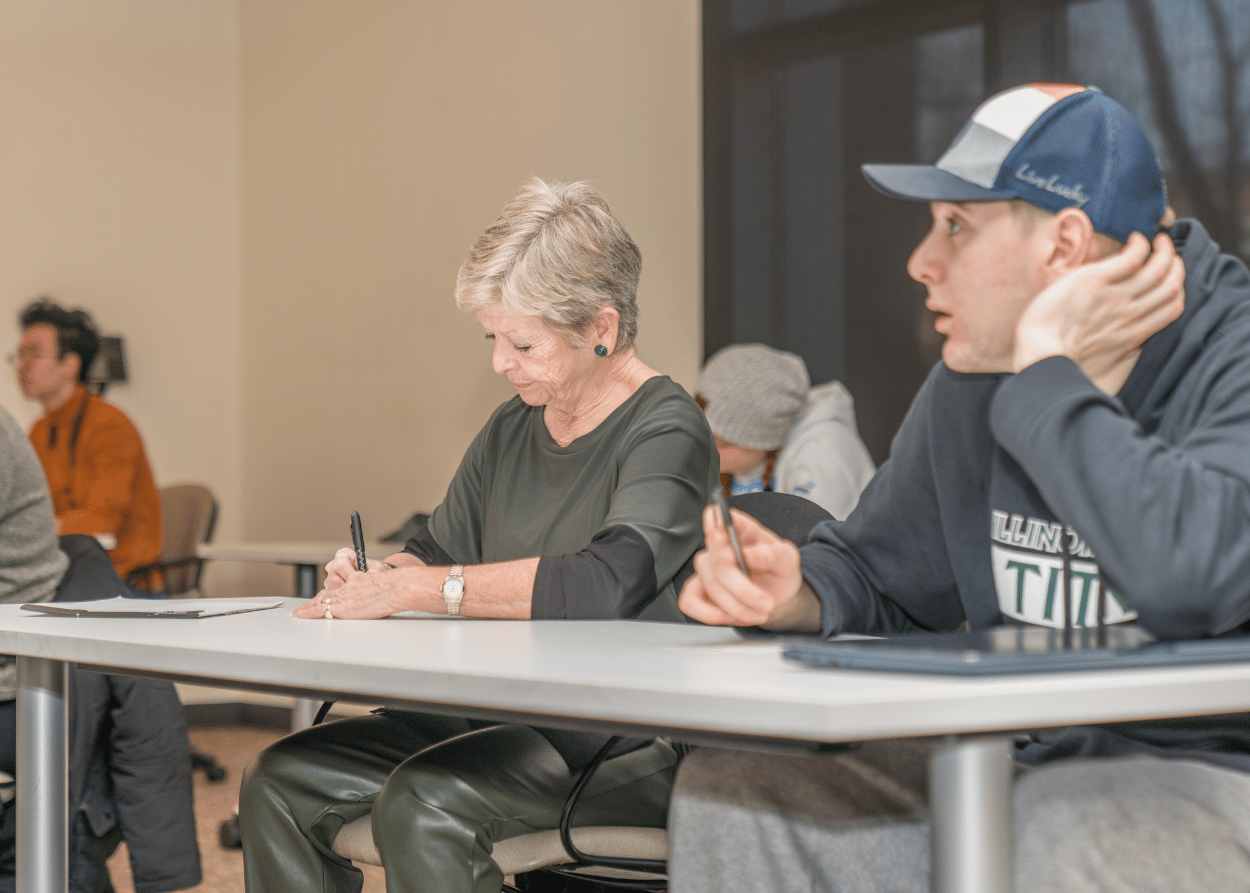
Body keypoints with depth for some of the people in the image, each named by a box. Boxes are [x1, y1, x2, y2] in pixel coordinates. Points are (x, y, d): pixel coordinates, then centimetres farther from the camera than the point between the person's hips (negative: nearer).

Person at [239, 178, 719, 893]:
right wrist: (370, 579, -2)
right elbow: (439, 551, 23)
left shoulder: (668, 432, -11)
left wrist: (412, 588, -24)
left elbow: (607, 582, -28)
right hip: (499, 715, 8)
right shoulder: (511, 430, 15)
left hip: (623, 746, -8)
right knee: (280, 781, -7)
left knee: (421, 806, -32)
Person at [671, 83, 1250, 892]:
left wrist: (1047, 372, -23)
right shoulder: (968, 385, 10)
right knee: (729, 791, -4)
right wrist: (791, 596, -4)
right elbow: (873, 568, 22)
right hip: (1016, 765, 8)